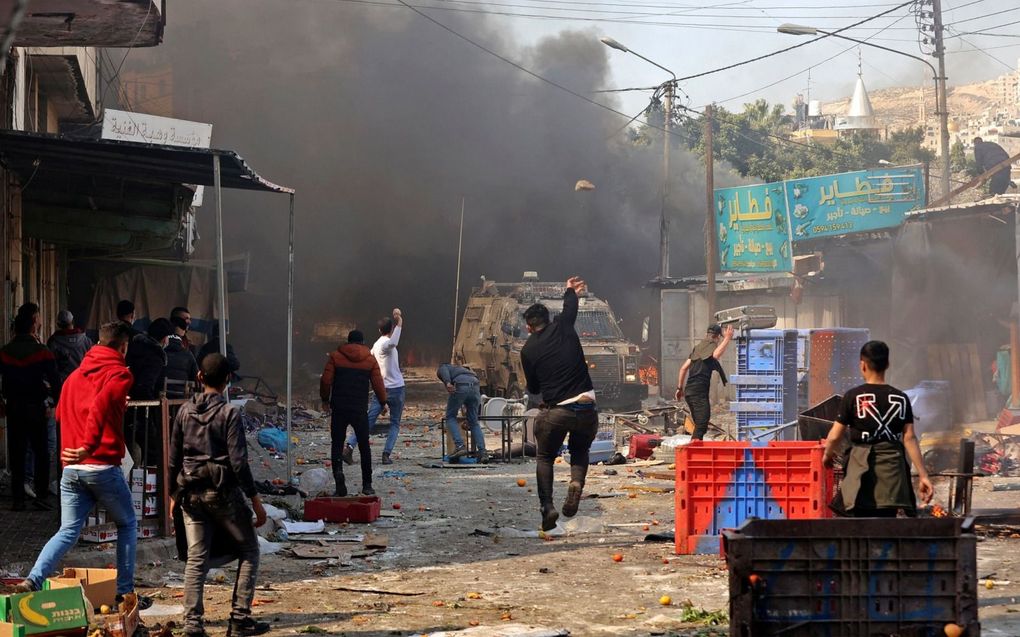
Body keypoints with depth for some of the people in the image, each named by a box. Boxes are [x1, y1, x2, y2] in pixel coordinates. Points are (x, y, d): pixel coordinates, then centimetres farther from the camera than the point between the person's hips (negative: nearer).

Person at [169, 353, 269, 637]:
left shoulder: (185, 411, 4)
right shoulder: (229, 412, -10)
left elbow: (174, 458, 9)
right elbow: (238, 462, -13)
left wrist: (175, 495, 20)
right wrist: (256, 501, -8)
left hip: (191, 493, 4)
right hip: (223, 491, -4)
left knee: (196, 559, 7)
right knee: (249, 550, 11)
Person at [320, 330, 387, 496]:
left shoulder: (335, 356, 2)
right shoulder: (370, 360, 4)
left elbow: (326, 380, -3)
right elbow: (378, 384, 2)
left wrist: (325, 399, 12)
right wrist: (383, 402, 18)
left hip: (339, 408, 0)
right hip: (360, 410, 0)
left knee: (337, 444, 7)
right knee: (364, 446, 10)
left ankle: (338, 470, -19)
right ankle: (367, 485, 9)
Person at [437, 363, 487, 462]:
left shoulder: (441, 369, 27)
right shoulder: (461, 369, 43)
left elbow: (443, 370, 0)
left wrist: (447, 383, -19)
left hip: (460, 387, -5)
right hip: (475, 386, 5)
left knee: (450, 417, 12)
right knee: (474, 422, 14)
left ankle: (460, 446, -4)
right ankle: (482, 452, 4)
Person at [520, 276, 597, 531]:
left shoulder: (528, 350, 4)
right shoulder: (563, 328, 4)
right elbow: (570, 308, 27)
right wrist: (571, 291, 48)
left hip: (555, 412, -1)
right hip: (586, 409, 1)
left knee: (545, 458, 19)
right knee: (580, 452, 26)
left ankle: (547, 506, -1)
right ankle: (576, 482, -5)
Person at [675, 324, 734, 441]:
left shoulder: (697, 348, 20)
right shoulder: (711, 347, -4)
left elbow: (684, 368, 20)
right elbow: (716, 355, -30)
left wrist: (680, 388, 23)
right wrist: (727, 338, -29)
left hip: (689, 391, 9)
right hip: (700, 392, -9)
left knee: (699, 425, 17)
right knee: (701, 426, -14)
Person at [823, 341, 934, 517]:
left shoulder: (853, 397, -4)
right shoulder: (901, 399, 4)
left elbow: (835, 436, -2)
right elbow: (910, 439, -1)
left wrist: (828, 455, 19)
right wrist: (923, 475, 0)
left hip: (862, 469, -3)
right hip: (892, 470, 3)